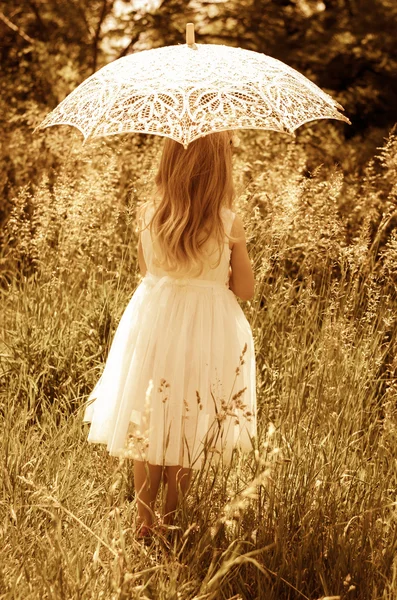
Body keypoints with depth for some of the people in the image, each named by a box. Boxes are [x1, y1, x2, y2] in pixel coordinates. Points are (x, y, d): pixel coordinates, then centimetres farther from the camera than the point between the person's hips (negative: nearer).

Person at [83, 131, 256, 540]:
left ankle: (144, 523, 24)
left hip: (153, 326, 2)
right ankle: (170, 522, 23)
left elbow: (146, 269, 7)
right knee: (187, 431, 12)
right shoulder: (230, 224, -16)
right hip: (205, 334, -2)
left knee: (146, 425, 15)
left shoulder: (149, 214, -8)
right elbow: (245, 290, -6)